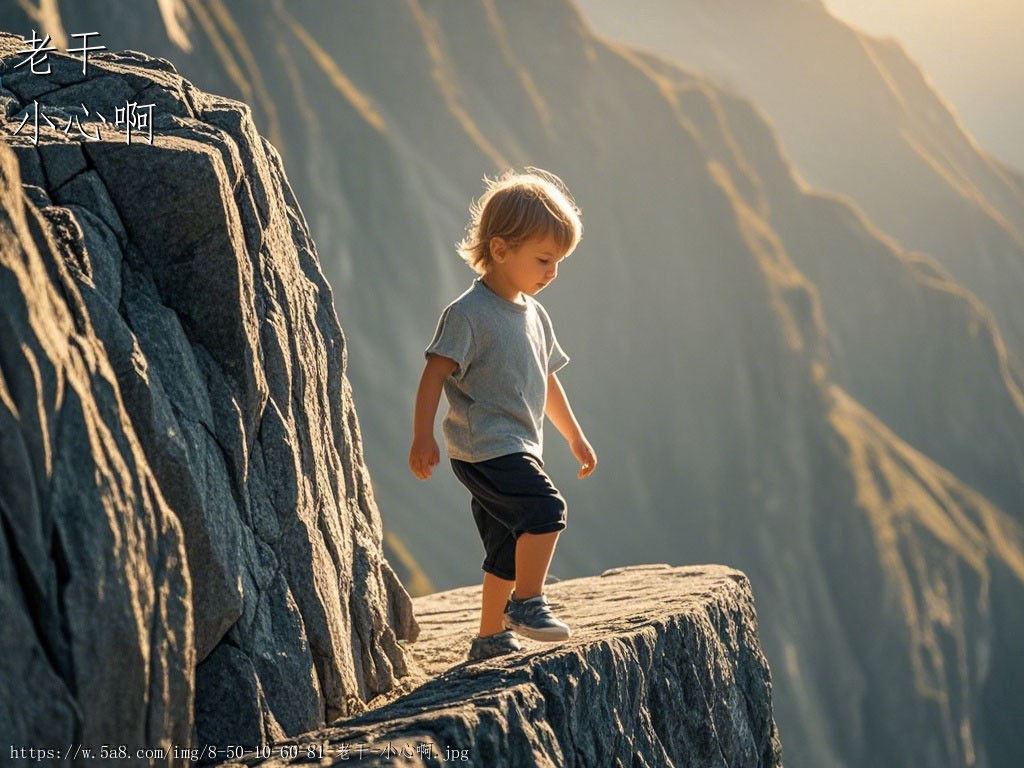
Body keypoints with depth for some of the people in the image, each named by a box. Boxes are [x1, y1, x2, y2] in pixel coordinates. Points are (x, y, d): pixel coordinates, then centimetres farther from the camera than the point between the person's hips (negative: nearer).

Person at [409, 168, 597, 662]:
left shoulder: (533, 315, 15)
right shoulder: (469, 314, -12)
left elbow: (545, 381, 27)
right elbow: (435, 374, -16)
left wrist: (574, 436, 31)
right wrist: (423, 437, -23)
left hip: (518, 450, 9)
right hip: (484, 449, -9)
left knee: (509, 549, 12)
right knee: (545, 510, -23)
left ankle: (491, 639, 21)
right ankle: (527, 602, -11)